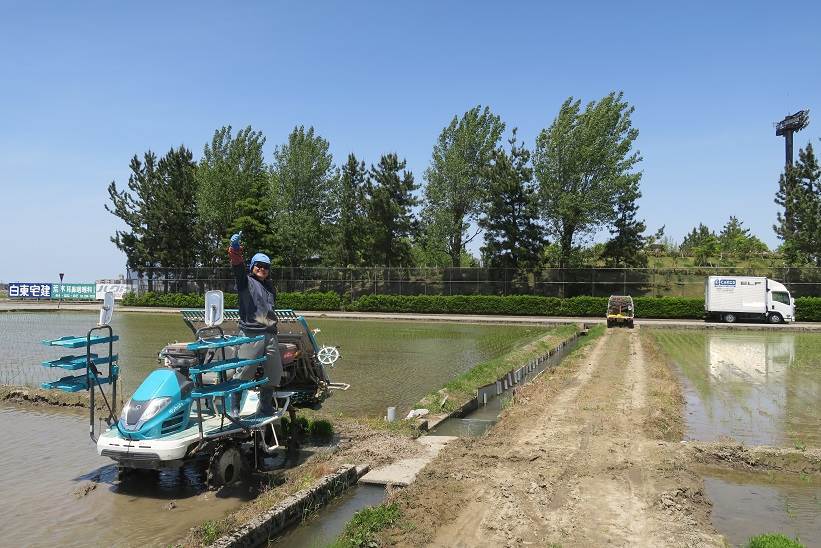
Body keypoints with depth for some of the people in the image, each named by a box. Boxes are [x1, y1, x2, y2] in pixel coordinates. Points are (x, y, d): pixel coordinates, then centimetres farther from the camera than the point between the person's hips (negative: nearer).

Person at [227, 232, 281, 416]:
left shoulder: (270, 286, 21)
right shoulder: (246, 281, 2)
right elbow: (238, 267, -17)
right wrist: (235, 248, -34)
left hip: (270, 335, 7)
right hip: (250, 335, -6)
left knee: (274, 373, 9)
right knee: (244, 371, -5)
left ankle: (266, 406, 24)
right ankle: (234, 406, 10)